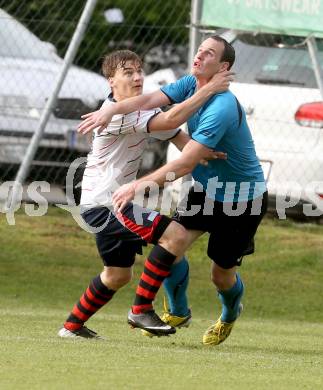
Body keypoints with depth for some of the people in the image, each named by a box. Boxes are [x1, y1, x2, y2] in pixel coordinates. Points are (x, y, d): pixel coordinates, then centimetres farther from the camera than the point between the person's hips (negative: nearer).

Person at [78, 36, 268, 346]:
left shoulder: (221, 109, -32)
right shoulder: (190, 85, -5)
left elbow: (186, 163, -35)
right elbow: (149, 100, -16)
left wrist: (138, 186, -37)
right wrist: (111, 111, -36)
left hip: (242, 199, -7)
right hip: (206, 189, 7)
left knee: (221, 275, 4)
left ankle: (230, 314, 39)